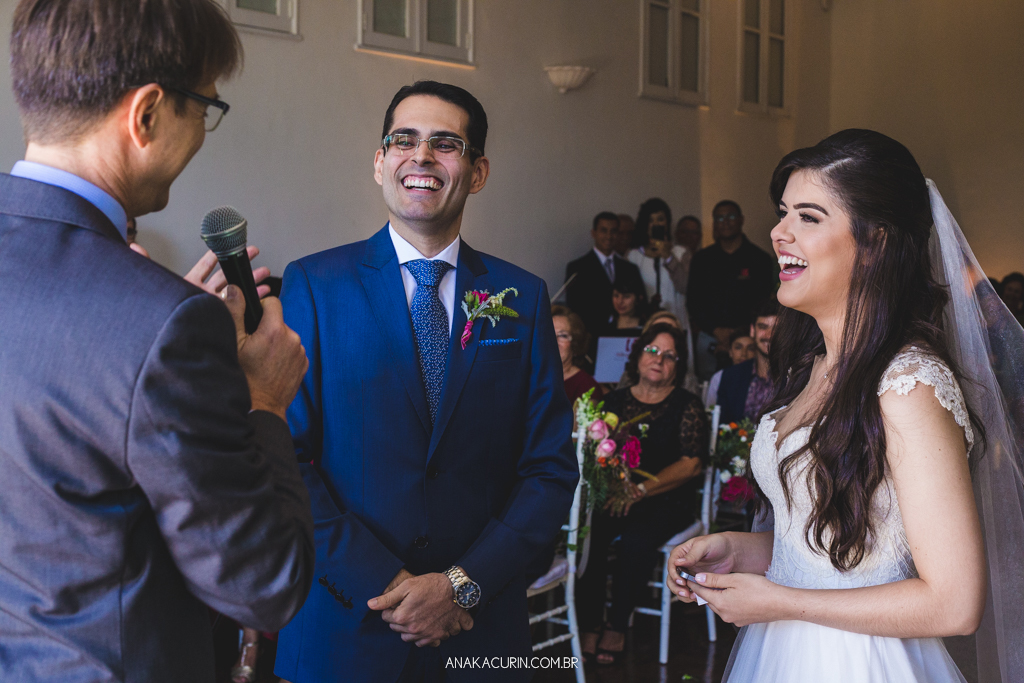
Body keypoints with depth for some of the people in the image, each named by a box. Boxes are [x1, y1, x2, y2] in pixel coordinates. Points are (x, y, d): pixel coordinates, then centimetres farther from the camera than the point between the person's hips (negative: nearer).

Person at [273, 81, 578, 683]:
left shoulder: (523, 297, 2)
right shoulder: (312, 285, -3)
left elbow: (552, 470, 0)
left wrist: (463, 584, -11)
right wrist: (382, 585, -15)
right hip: (344, 625, -1)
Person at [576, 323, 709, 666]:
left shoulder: (687, 405, 3)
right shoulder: (615, 400, 13)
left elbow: (691, 465, -6)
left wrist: (640, 490, -17)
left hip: (667, 500, -2)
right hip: (615, 495, 3)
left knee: (636, 538, -32)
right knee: (587, 532, -27)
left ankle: (617, 625, -13)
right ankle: (590, 624, -15)